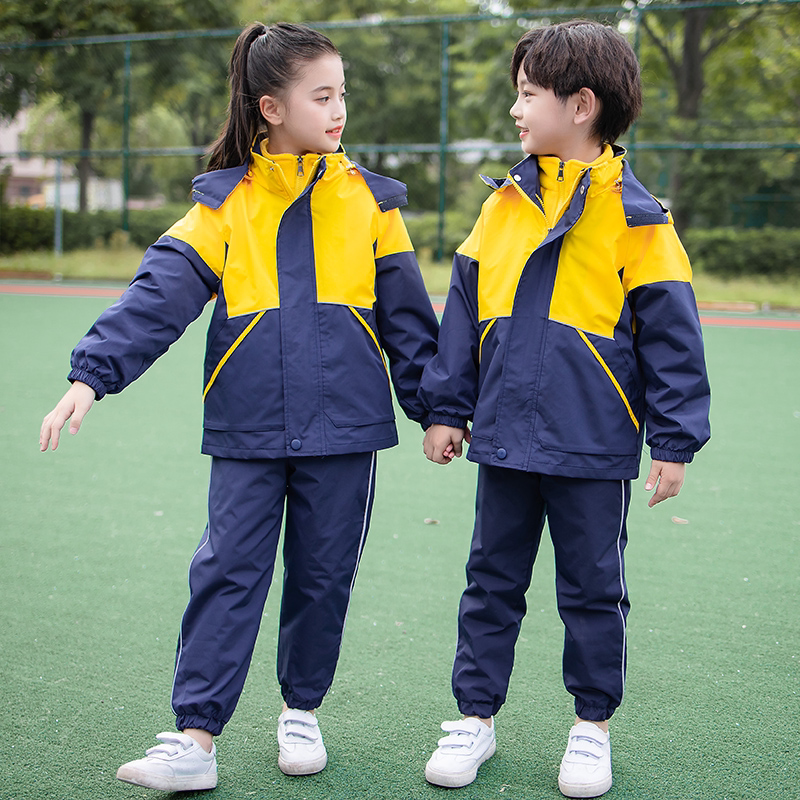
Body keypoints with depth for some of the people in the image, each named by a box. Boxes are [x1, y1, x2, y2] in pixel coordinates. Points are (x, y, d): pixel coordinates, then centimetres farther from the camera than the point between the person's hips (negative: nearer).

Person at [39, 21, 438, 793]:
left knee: (323, 576, 10)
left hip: (343, 425, 1)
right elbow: (159, 295, -8)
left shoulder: (369, 201, 3)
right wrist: (91, 374, -19)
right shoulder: (224, 204, 0)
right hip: (248, 431, -1)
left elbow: (406, 316, 8)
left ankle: (301, 712, 30)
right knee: (226, 575, -2)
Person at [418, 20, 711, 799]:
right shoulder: (505, 203, 5)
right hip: (504, 439, 4)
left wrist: (674, 441, -7)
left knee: (592, 590, 10)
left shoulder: (634, 216, -8)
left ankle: (592, 726, 26)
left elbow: (671, 333, -6)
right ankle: (475, 716, 26)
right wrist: (446, 407, 9)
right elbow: (464, 311, 10)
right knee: (491, 582, 13)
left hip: (593, 444, -4)